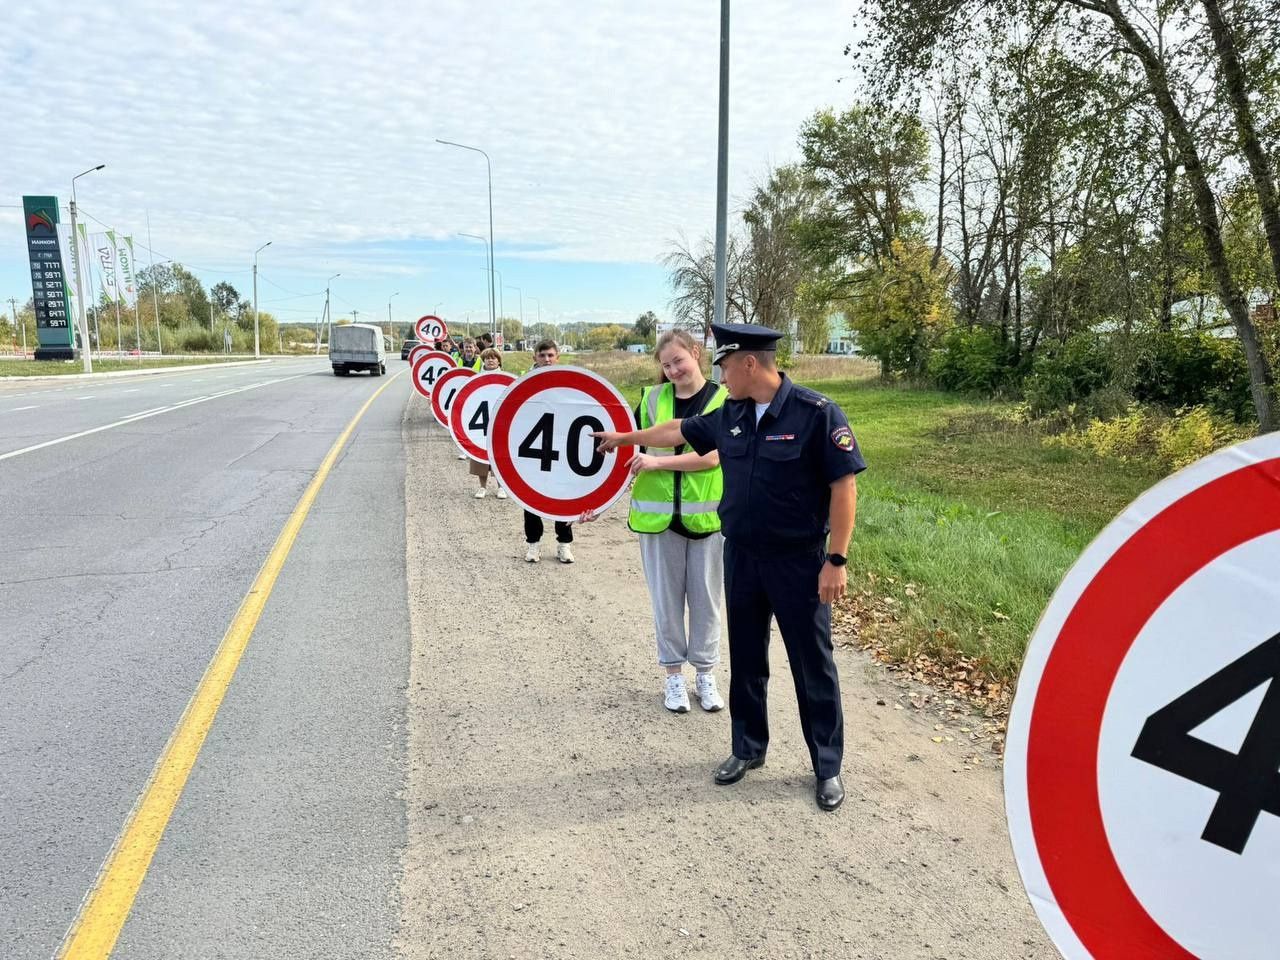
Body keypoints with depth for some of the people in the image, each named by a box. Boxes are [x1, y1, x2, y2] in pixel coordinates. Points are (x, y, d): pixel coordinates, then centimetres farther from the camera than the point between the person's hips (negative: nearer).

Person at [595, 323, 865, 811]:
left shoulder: (816, 413, -17)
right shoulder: (730, 416, 2)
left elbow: (844, 487, -16)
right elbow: (678, 430, 19)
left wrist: (836, 560, -18)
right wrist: (626, 437, 30)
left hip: (799, 562, -5)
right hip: (741, 558, 6)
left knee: (813, 665, 6)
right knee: (746, 659, 16)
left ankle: (827, 767, 22)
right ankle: (748, 748, 34)